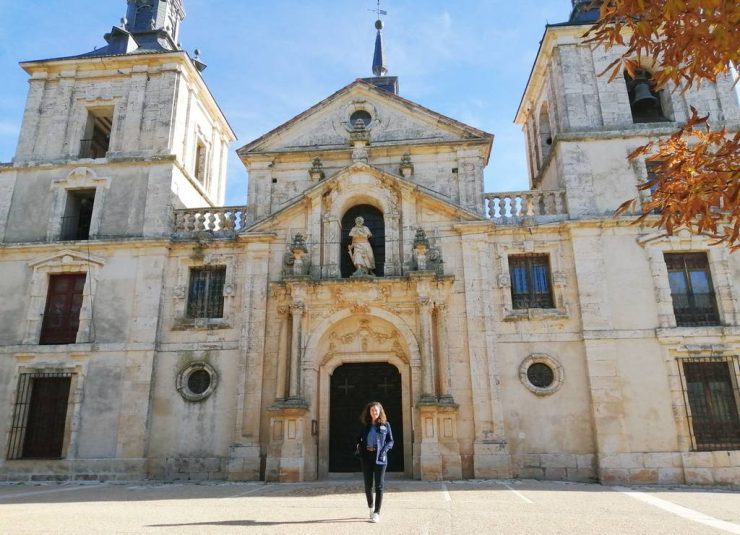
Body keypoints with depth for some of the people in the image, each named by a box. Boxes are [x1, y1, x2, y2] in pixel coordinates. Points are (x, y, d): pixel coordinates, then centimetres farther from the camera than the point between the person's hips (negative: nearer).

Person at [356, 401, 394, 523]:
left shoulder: (385, 424, 2)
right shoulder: (365, 425, 9)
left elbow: (390, 441, 4)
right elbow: (359, 439, 18)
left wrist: (384, 450, -12)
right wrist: (359, 446, -2)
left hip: (380, 458, -2)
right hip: (366, 457, 3)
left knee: (379, 486, -3)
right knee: (368, 486, 8)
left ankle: (377, 513, 2)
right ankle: (371, 508, 30)